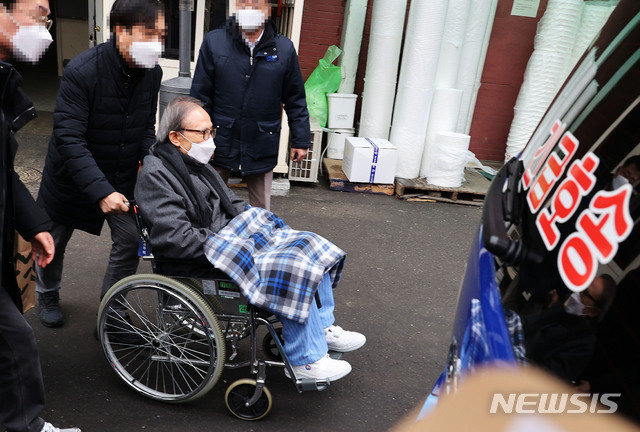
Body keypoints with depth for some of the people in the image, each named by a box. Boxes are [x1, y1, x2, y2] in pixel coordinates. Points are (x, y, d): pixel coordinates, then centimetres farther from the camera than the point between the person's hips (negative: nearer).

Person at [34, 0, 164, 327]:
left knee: (131, 239, -2)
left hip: (122, 177, 4)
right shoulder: (81, 71, -28)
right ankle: (47, 295, 46)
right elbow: (68, 138, -31)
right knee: (53, 241, 15)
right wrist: (101, 191, -40)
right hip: (73, 176, -4)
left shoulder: (152, 72, -9)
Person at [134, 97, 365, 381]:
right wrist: (232, 248, -23)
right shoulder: (155, 176, -16)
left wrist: (257, 225, 3)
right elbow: (176, 239, -26)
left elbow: (232, 206, 21)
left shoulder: (196, 164, 14)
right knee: (293, 271, -24)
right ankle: (305, 360, -10)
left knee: (309, 246, 2)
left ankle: (322, 329, 14)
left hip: (230, 237, 10)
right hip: (202, 262, -10)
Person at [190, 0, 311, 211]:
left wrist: (301, 140, 5)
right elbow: (200, 96, 0)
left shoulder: (284, 49, 2)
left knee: (261, 211, 11)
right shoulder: (214, 42, -1)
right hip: (221, 143, 0)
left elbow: (296, 100, 7)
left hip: (262, 146, 1)